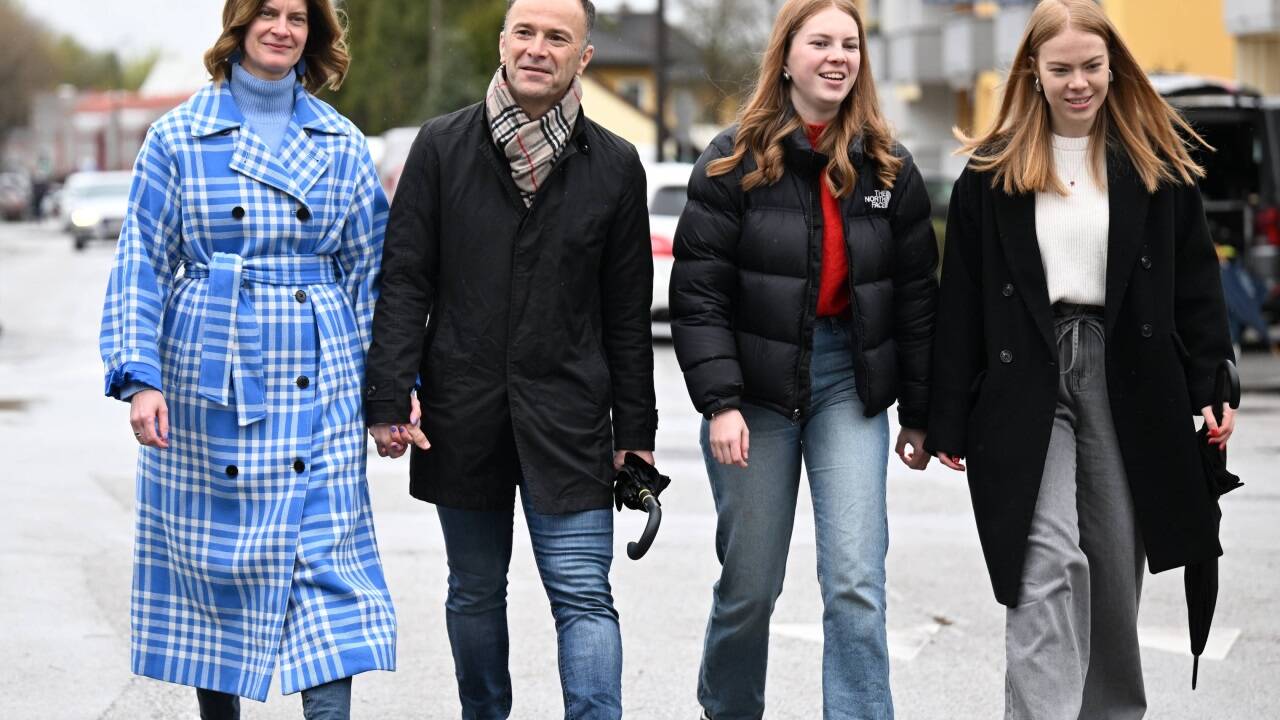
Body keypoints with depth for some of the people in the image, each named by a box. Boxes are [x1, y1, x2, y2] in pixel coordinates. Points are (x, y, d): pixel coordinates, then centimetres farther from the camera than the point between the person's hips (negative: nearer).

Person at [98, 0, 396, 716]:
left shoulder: (343, 144, 8)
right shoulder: (179, 137, 2)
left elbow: (372, 271, 11)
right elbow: (141, 266, 2)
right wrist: (140, 377, -9)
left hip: (317, 385, 1)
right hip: (210, 382, -1)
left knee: (326, 558, -7)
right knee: (213, 554, 6)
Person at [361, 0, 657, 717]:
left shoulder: (615, 165, 3)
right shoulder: (442, 146, 2)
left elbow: (628, 313, 6)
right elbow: (404, 281, 1)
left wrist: (634, 430, 6)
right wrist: (391, 395, -7)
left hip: (568, 417, -1)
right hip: (463, 415, 1)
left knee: (585, 597, -6)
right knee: (475, 593, 12)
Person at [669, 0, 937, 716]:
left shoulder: (888, 168, 5)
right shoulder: (737, 160, -3)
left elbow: (916, 294, 9)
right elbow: (698, 292, -7)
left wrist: (919, 413, 8)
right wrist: (720, 401, -16)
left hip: (849, 386, 2)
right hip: (758, 383, -2)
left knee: (856, 584, -9)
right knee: (750, 585, 6)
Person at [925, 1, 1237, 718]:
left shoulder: (1157, 160, 5)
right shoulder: (993, 170, 3)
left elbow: (1196, 282, 6)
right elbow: (961, 301, 3)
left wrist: (1212, 388, -3)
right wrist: (950, 421, 0)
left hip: (1128, 379, 2)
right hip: (1025, 383, -1)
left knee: (1115, 566, 10)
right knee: (1047, 560, -13)